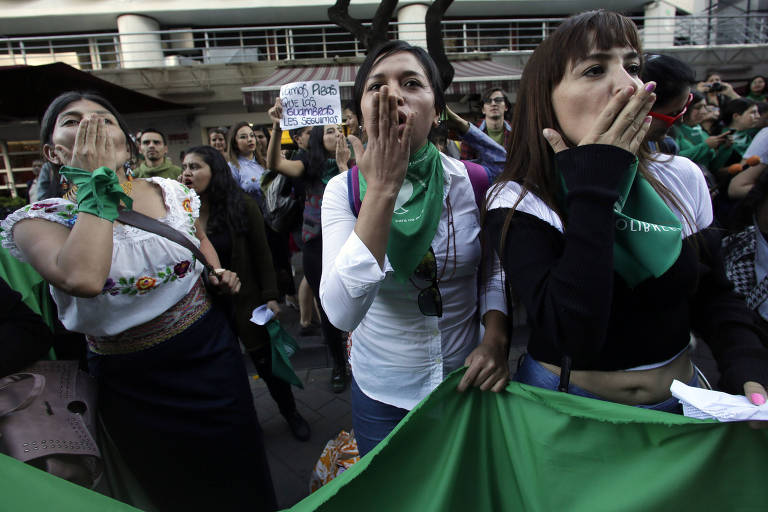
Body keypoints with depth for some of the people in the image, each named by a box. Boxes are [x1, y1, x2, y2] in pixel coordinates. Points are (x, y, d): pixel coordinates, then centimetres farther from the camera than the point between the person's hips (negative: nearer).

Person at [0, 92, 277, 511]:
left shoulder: (173, 192, -2)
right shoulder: (41, 219, -13)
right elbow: (82, 279, -35)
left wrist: (217, 272, -1)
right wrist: (98, 184, -25)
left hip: (211, 350, 3)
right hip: (133, 381, -2)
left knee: (240, 468, 20)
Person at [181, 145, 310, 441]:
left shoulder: (242, 207, -9)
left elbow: (261, 255, -6)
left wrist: (270, 297, -9)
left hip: (245, 302, -2)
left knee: (266, 362, 9)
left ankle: (291, 413, 34)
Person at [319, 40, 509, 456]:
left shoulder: (472, 182, -11)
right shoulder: (343, 190, -15)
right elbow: (342, 313, -30)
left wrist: (496, 337, -16)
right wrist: (382, 187, -32)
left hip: (465, 383, 2)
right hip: (382, 393, -1)